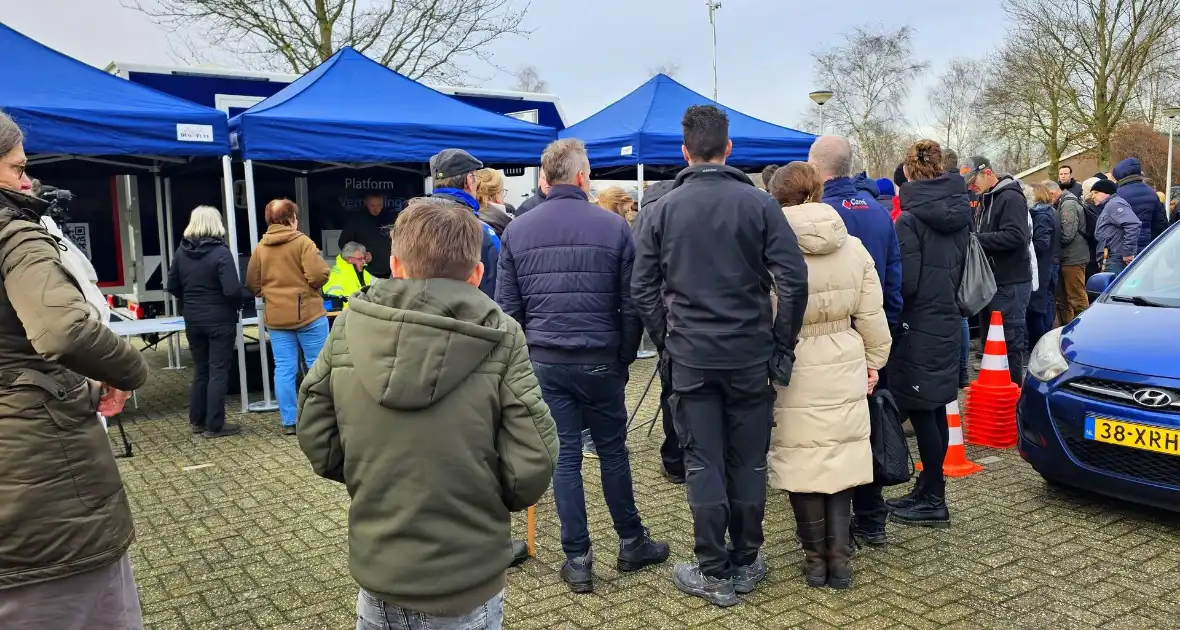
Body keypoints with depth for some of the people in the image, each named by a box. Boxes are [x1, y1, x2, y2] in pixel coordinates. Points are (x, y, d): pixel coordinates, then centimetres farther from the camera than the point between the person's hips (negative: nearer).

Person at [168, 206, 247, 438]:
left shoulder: (181, 252, 2)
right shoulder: (220, 252, -16)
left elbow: (172, 287, 8)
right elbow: (232, 290, -23)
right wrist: (239, 303, -3)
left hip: (193, 320, 6)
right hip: (220, 320, -6)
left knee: (200, 369, 17)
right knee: (218, 371, 1)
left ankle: (197, 421, 24)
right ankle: (214, 425, 4)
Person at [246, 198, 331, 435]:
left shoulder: (260, 248, 6)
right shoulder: (302, 242, -8)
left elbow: (253, 285, 9)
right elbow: (319, 275, -18)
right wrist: (310, 284, 4)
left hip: (276, 317, 4)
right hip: (308, 313, -4)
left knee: (284, 369, 5)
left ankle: (289, 421, 9)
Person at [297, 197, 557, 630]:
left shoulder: (350, 328, -8)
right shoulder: (500, 339, -15)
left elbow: (317, 443, -2)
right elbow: (531, 468, -16)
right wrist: (487, 500, 5)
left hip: (378, 576, 2)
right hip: (466, 586, -2)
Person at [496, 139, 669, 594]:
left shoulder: (517, 231, 2)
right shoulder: (614, 226, -4)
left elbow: (507, 308, 2)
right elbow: (631, 304, -4)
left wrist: (520, 360, 13)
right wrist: (626, 356, 7)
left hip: (544, 361, 2)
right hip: (600, 360, -1)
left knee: (564, 456, 7)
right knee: (612, 450, 13)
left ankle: (577, 560, 13)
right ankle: (632, 543, 27)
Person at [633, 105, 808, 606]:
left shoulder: (662, 211, 0)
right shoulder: (759, 203, -4)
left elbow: (642, 288, 0)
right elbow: (793, 278, -9)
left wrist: (666, 344, 8)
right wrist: (782, 345, 0)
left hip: (689, 357, 0)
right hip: (750, 354, 0)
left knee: (703, 464, 7)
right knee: (748, 462, 12)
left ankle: (714, 573, 14)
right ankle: (745, 564, 24)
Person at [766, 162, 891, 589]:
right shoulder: (853, 248, 1)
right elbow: (871, 316, 5)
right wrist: (873, 360, 18)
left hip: (793, 373, -4)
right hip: (844, 370, 4)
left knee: (802, 459, 8)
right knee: (841, 456, 13)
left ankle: (816, 557, 18)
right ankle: (840, 558, 17)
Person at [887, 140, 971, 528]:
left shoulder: (911, 220, -15)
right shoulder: (960, 214, 8)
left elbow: (905, 282, -17)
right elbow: (965, 272, 14)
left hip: (919, 327, -8)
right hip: (949, 321, 8)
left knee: (922, 412, -2)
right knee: (935, 410, 13)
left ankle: (933, 501, 5)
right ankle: (928, 490, 23)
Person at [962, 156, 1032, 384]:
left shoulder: (1011, 197, -13)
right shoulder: (987, 199, 17)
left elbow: (1015, 236, -25)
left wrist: (975, 239, -22)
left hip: (1010, 284, -10)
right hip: (991, 282, 10)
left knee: (1010, 343, -4)